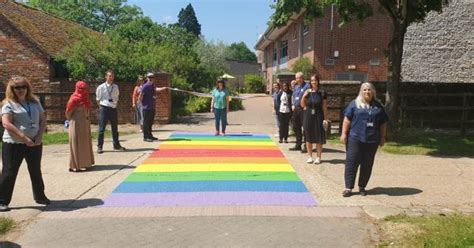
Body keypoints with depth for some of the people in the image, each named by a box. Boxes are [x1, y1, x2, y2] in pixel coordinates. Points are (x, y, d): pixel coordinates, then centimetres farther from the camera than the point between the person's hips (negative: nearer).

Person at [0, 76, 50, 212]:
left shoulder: (35, 102, 9)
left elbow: (43, 120, 9)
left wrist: (39, 136, -7)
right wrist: (24, 138, -22)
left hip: (35, 143, 5)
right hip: (14, 144, -5)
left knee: (36, 171, 16)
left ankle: (40, 196, 31)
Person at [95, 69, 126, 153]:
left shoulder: (116, 87, 7)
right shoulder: (101, 87, -4)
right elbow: (98, 99, 3)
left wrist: (114, 105, 6)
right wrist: (101, 107, 1)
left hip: (113, 109, 4)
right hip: (104, 109, -4)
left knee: (115, 128, 12)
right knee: (102, 128, -1)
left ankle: (116, 145, 24)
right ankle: (99, 146, 7)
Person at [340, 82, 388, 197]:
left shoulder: (378, 106, 11)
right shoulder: (355, 104, 4)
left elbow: (383, 123, 14)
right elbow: (347, 119, 0)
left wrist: (382, 137, 10)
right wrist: (344, 133, -7)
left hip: (372, 140, 3)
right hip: (355, 138, -2)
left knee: (367, 164, 7)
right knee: (351, 162, -3)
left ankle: (362, 187, 20)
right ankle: (348, 187, 3)